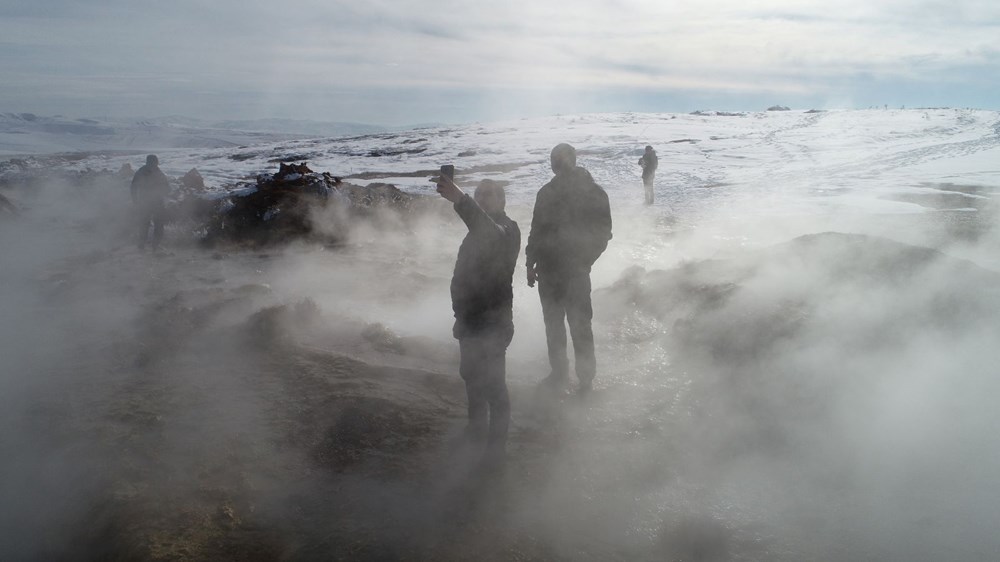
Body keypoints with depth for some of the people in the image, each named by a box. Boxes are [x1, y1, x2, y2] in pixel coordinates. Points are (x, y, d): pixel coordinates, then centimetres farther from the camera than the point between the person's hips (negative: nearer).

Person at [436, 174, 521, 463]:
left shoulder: (507, 230, -17)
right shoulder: (479, 230, 14)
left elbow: (493, 236, -44)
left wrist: (460, 200, -57)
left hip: (492, 324, -10)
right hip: (472, 320, 10)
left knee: (493, 385, -4)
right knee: (471, 375, 23)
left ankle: (496, 446, 9)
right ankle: (477, 428, 43)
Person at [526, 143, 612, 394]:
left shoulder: (548, 193, -16)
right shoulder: (595, 191, 0)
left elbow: (538, 232, -16)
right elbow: (604, 232, 6)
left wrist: (531, 263, -5)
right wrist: (587, 258, 15)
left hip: (551, 269, -4)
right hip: (579, 269, 4)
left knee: (554, 322, 11)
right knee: (580, 322, 12)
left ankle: (559, 372, 19)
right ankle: (586, 376, 13)